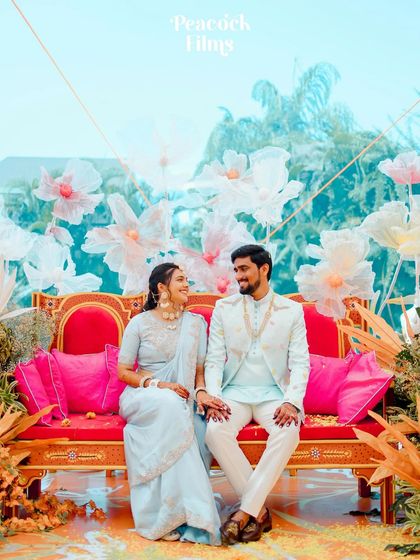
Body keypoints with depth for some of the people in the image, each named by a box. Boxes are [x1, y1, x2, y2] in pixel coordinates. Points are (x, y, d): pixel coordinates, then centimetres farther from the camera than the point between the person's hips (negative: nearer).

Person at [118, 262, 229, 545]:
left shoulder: (195, 323, 9)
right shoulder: (140, 323, 1)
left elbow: (199, 369, 8)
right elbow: (123, 371, 0)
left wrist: (201, 391, -15)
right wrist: (157, 385, -16)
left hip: (179, 403, 2)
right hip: (142, 399, -2)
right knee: (170, 405, -37)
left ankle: (170, 515, -31)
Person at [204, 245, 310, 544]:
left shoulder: (292, 310, 7)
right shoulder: (224, 308, 10)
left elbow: (300, 362, 0)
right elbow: (214, 359, 4)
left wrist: (292, 402, -18)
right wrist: (213, 397, -14)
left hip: (273, 394, -1)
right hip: (234, 393, 1)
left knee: (288, 431, -33)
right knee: (216, 431, -31)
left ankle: (245, 512, -25)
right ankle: (259, 509, -17)